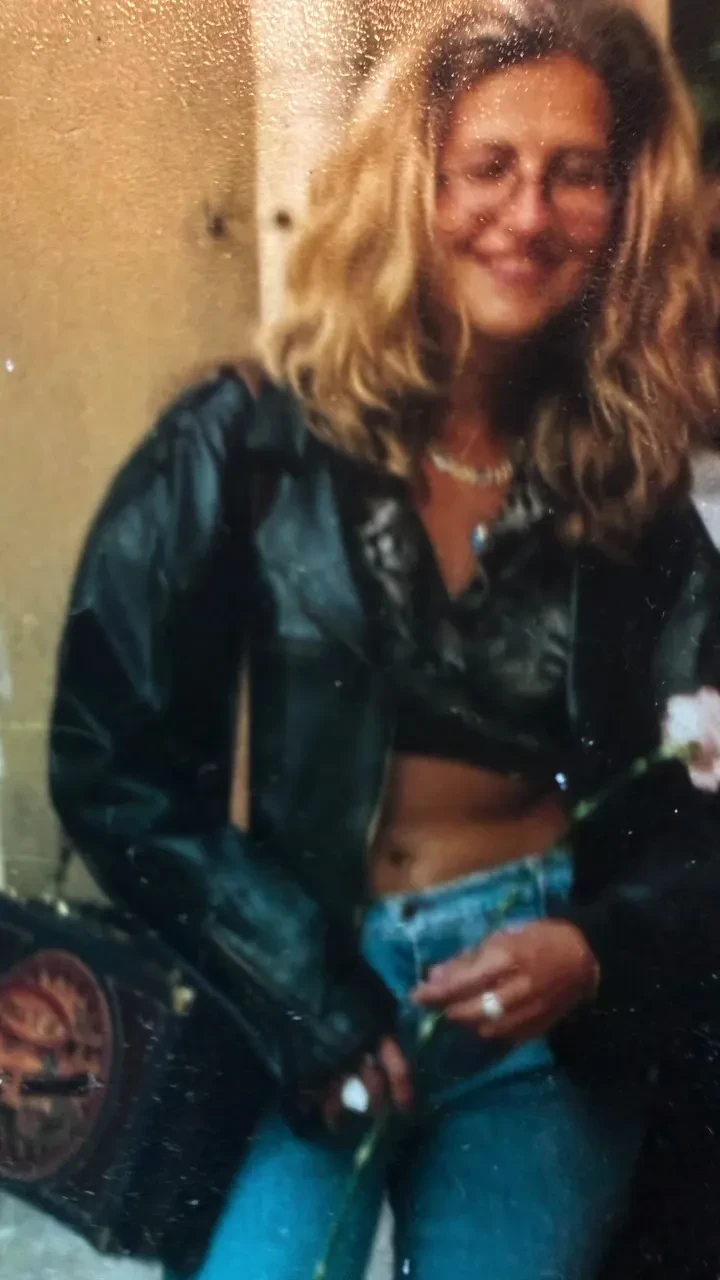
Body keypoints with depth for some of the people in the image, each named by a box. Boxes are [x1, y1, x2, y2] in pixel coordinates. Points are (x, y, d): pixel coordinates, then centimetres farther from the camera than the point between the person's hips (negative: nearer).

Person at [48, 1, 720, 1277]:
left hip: (546, 1023, 2)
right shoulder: (244, 446, -4)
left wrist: (593, 953, -12)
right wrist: (309, 1004, -9)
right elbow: (110, 763, -4)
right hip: (290, 1000, -2)